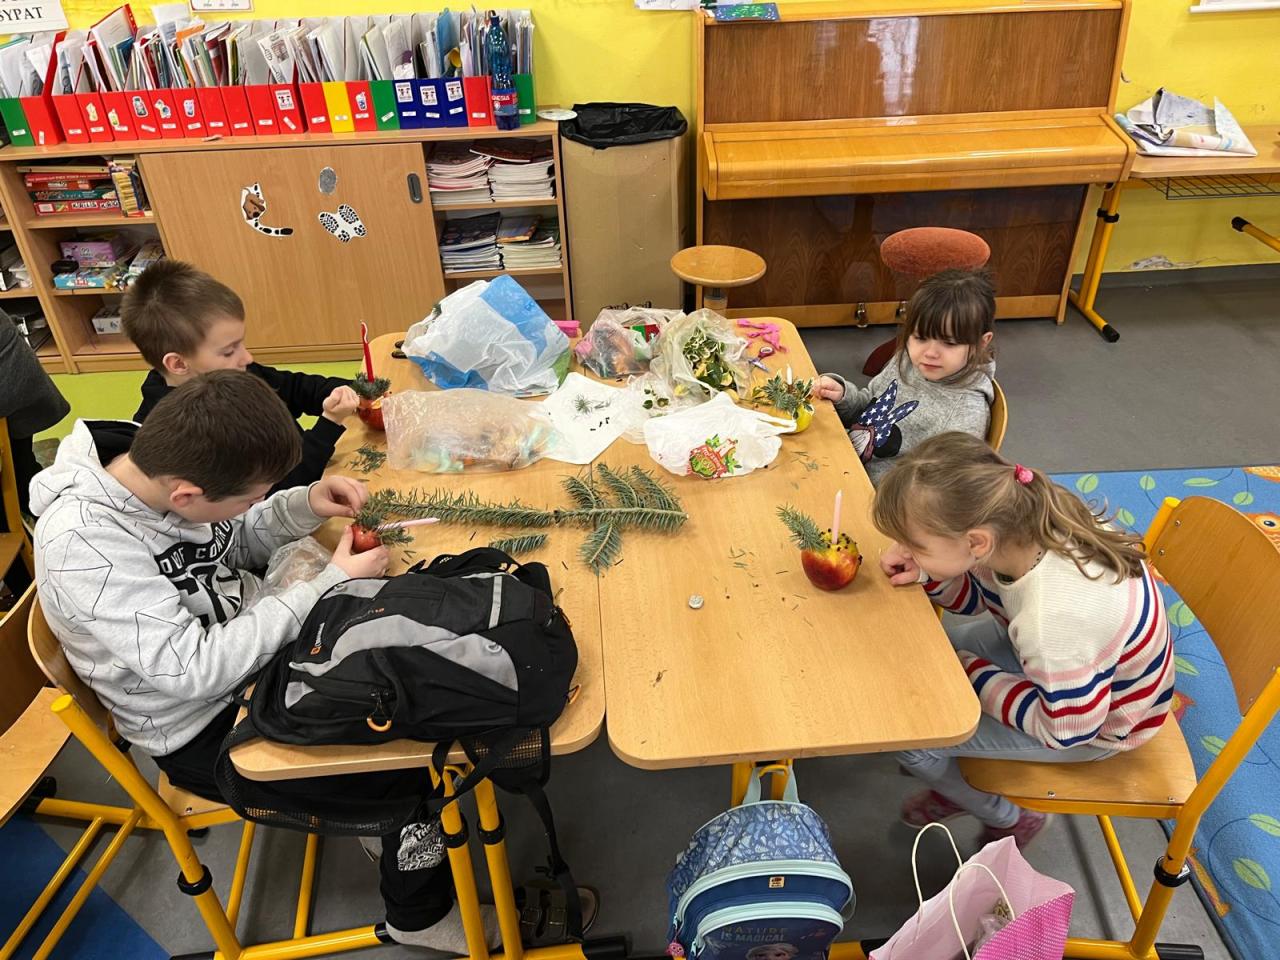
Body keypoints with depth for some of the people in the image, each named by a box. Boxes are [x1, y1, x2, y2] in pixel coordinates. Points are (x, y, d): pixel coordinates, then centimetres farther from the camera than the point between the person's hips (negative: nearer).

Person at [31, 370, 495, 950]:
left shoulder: (158, 462, -13)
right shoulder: (79, 547, -33)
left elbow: (239, 540, 5)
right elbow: (193, 668, -32)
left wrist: (306, 504, -15)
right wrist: (329, 583, -29)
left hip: (253, 650, 7)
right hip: (205, 731, -6)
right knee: (409, 755, -9)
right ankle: (421, 914, 19)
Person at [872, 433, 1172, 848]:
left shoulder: (1054, 621, -44)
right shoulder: (1020, 523, -23)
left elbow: (1068, 728, -25)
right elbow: (979, 595, -1)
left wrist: (972, 671, -17)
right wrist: (924, 573, -21)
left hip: (1094, 724, -7)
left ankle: (1008, 819, 22)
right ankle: (958, 782, 29)